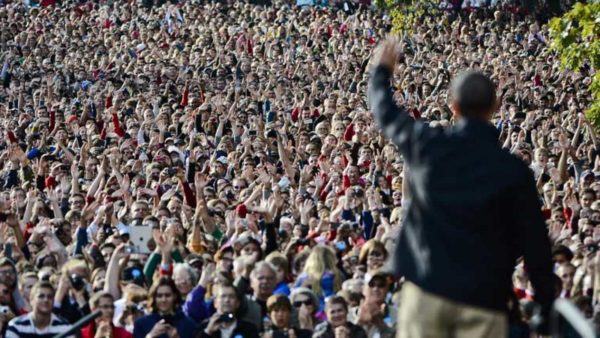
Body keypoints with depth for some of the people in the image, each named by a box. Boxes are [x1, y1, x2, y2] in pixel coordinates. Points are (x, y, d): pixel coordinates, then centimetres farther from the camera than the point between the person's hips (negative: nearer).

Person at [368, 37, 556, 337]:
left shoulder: (427, 146, -1)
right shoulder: (513, 171, -5)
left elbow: (387, 115, 20)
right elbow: (534, 242, -3)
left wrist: (381, 71, 40)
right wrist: (546, 304, 7)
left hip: (426, 289, 2)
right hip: (484, 296, -2)